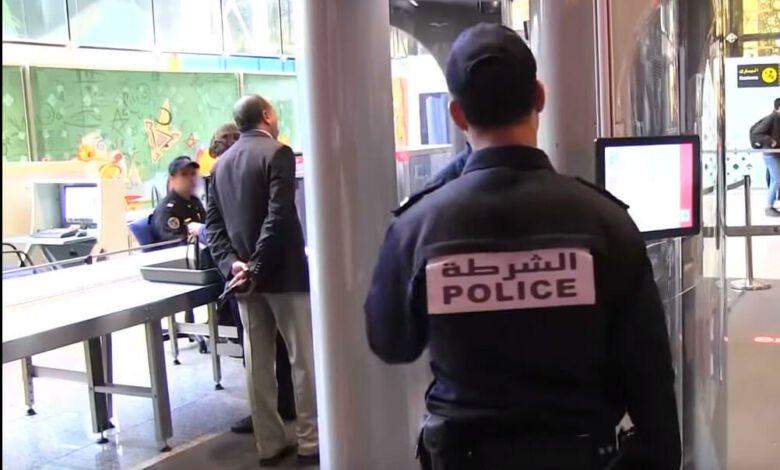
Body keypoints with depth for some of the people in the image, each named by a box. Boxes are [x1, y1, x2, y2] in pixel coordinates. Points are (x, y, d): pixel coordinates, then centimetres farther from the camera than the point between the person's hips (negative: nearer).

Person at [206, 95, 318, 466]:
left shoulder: (221, 163, 12)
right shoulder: (278, 153, -9)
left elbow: (213, 224, 5)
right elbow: (278, 217, -19)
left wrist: (232, 264, -5)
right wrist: (257, 269, -16)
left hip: (244, 274, 7)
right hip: (283, 273, -6)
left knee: (257, 361, 9)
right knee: (304, 358, 3)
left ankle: (269, 444, 16)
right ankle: (310, 442, 10)